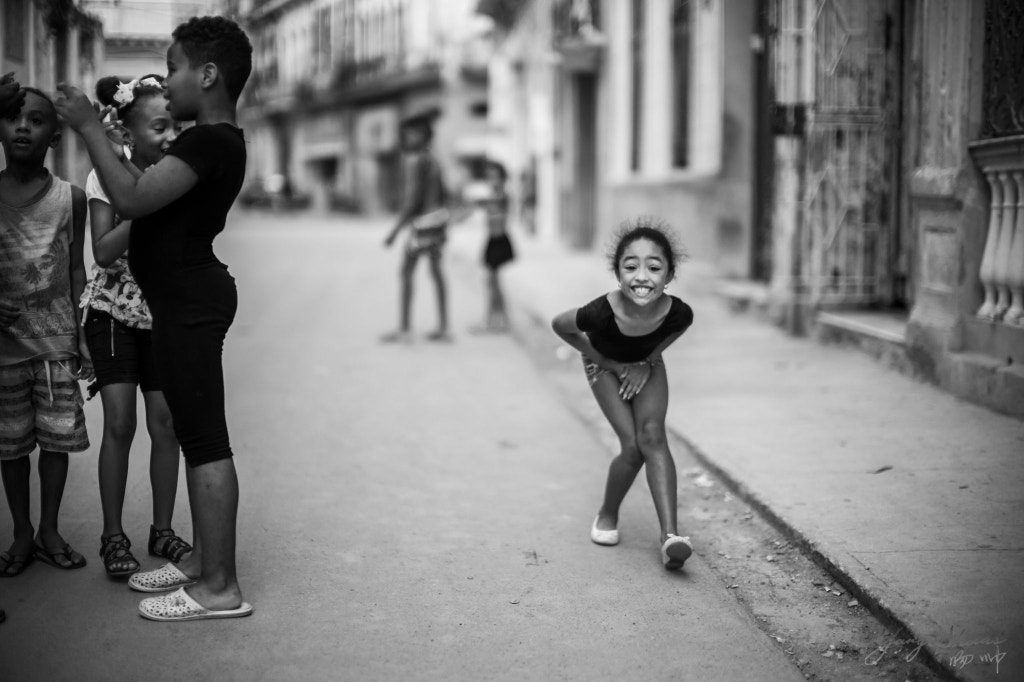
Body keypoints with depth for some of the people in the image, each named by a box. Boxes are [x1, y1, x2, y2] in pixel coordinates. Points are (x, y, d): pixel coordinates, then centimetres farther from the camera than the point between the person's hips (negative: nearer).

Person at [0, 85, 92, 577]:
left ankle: (49, 531, 19)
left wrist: (82, 334, 2)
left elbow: (76, 269, 5)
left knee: (59, 434, 4)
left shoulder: (70, 198, -1)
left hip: (56, 338, 0)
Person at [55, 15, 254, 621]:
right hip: (189, 299, 11)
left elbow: (131, 199, -26)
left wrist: (88, 126, -17)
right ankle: (204, 560, 28)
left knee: (205, 441, -7)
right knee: (197, 435, 17)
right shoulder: (216, 141, 16)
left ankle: (220, 588, -2)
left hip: (190, 303, -11)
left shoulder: (211, 142, -18)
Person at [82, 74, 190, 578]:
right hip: (113, 312, -3)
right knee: (120, 423, -8)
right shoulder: (108, 177, -10)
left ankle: (162, 530, 13)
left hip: (162, 313, 3)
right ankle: (113, 536, 4)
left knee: (166, 421, 0)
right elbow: (104, 253, -19)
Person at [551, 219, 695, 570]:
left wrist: (647, 363, -11)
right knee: (633, 447, -12)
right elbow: (559, 326, -19)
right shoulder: (602, 312, -41)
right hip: (606, 366, -2)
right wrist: (609, 363, -14)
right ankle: (607, 515, 16)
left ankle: (670, 535, -22)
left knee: (652, 435, -17)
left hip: (647, 365, 2)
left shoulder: (678, 313, -34)